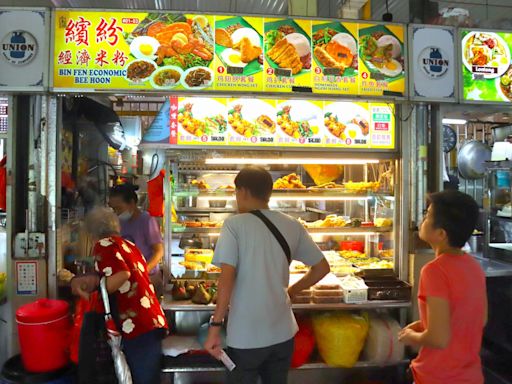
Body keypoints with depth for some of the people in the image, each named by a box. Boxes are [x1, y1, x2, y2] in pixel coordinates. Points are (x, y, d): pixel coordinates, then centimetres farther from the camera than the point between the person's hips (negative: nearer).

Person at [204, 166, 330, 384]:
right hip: (283, 332, 4)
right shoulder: (292, 225, 0)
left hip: (245, 336, -4)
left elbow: (227, 277, -18)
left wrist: (215, 325, -10)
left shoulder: (235, 224, -11)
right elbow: (322, 268, 6)